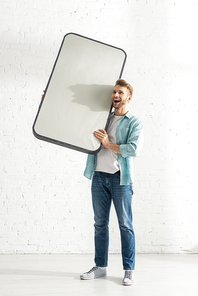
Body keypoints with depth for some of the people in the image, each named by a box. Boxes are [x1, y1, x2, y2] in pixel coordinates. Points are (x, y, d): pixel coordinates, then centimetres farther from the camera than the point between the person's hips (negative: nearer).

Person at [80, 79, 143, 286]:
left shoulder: (134, 123, 2)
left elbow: (134, 149, -13)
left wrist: (109, 144, -13)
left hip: (120, 177, -4)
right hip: (99, 176, 5)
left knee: (125, 224, -2)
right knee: (100, 223, 9)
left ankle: (129, 270, 5)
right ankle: (100, 267, 19)